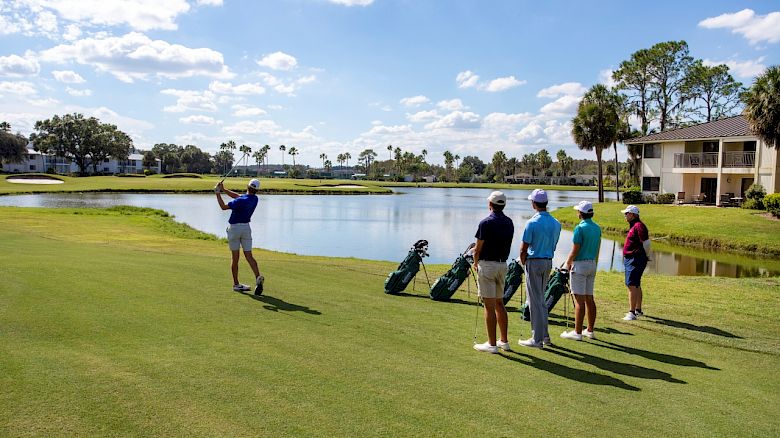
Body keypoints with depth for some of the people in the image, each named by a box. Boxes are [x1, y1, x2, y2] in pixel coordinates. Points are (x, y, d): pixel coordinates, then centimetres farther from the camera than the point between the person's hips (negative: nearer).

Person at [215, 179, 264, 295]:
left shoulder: (241, 201, -21)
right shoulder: (255, 199, 0)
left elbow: (224, 207, -11)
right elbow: (237, 196, 10)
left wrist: (218, 193, -3)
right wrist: (223, 190, 7)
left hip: (234, 228, -5)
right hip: (246, 227, 5)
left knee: (235, 258, 4)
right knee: (249, 256, 2)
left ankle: (236, 284, 12)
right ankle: (258, 278, -19)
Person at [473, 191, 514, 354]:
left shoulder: (486, 223, -15)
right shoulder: (509, 223, 6)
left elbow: (478, 249, -11)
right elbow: (502, 244, 12)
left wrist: (475, 263, 8)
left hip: (487, 265, -7)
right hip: (502, 265, 7)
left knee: (489, 306, -3)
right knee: (499, 303, 16)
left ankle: (492, 344, 0)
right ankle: (504, 341, 20)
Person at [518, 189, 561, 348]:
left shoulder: (532, 223, -16)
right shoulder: (556, 223, 4)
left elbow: (523, 248, -14)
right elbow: (553, 246, 11)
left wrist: (523, 262, 5)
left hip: (534, 263, -7)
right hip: (548, 262, 7)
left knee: (535, 301, -1)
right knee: (541, 299, 18)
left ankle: (537, 339, 4)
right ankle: (544, 335, 22)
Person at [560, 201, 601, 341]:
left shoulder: (580, 228, -15)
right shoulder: (597, 228, 9)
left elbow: (575, 250, -16)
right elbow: (597, 250, 14)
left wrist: (568, 263, -1)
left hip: (579, 265, -8)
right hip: (592, 264, 8)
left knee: (579, 299, -6)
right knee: (589, 298, 12)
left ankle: (577, 332, -2)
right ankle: (590, 330, 18)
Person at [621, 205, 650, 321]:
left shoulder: (638, 226, -17)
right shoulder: (634, 226, 16)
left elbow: (646, 243, -21)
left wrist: (647, 257, -9)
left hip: (635, 260, -11)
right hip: (630, 259, 11)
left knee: (631, 285, -13)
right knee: (636, 285, 19)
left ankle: (632, 313, -13)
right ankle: (638, 310, 31)